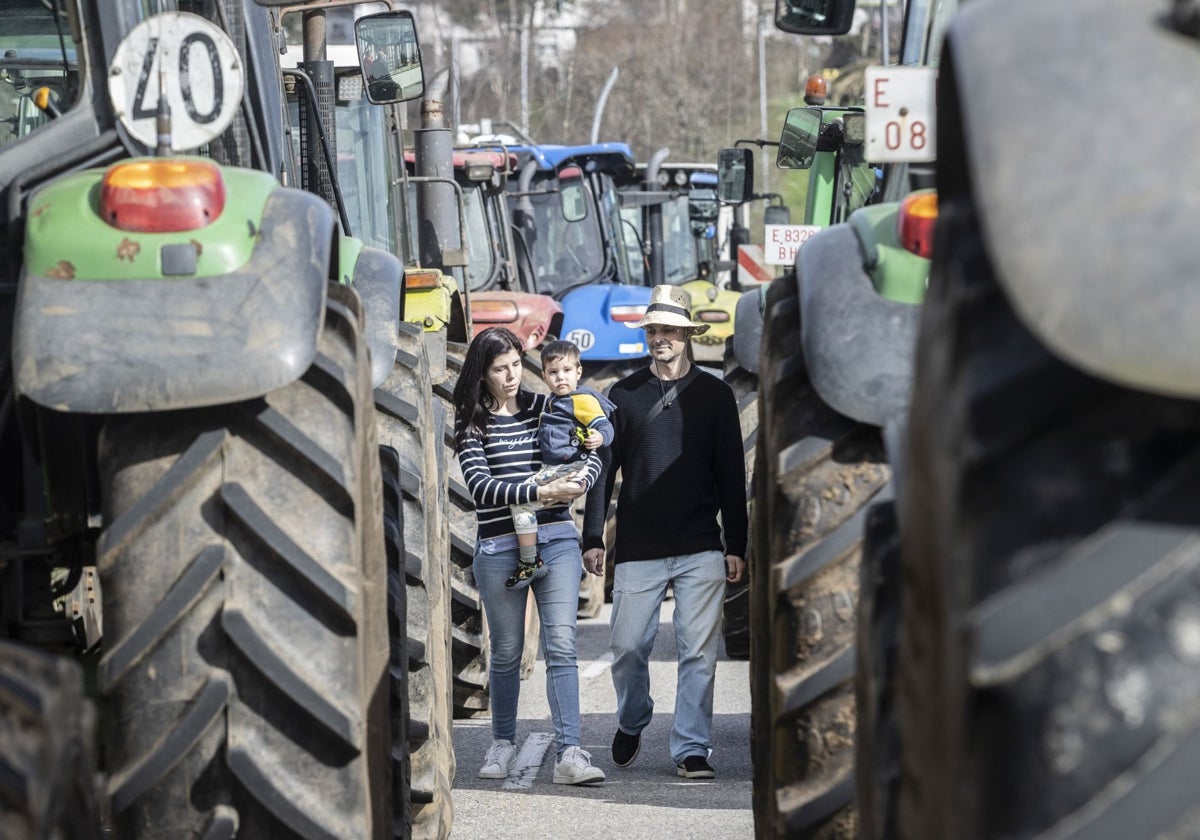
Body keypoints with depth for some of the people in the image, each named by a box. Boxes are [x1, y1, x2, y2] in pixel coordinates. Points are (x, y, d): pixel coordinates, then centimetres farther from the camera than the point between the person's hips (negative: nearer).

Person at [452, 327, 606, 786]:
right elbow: (480, 485, -12)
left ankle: (569, 753, -15)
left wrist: (580, 481, -13)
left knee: (561, 645, -9)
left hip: (556, 539, 1)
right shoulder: (472, 423, 0)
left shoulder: (546, 407, 9)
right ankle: (503, 745, 27)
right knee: (506, 652, 9)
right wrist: (541, 491, -22)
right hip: (499, 546, -1)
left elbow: (592, 454, 10)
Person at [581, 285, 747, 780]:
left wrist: (736, 547, 4)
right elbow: (603, 468, 9)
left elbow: (731, 476, 9)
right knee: (628, 649, 1)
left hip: (701, 550, 0)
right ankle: (631, 725, 27)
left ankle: (691, 749, 4)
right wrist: (593, 539, 3)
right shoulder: (624, 395, 8)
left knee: (698, 653, -3)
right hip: (637, 549, 0)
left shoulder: (714, 395, 8)